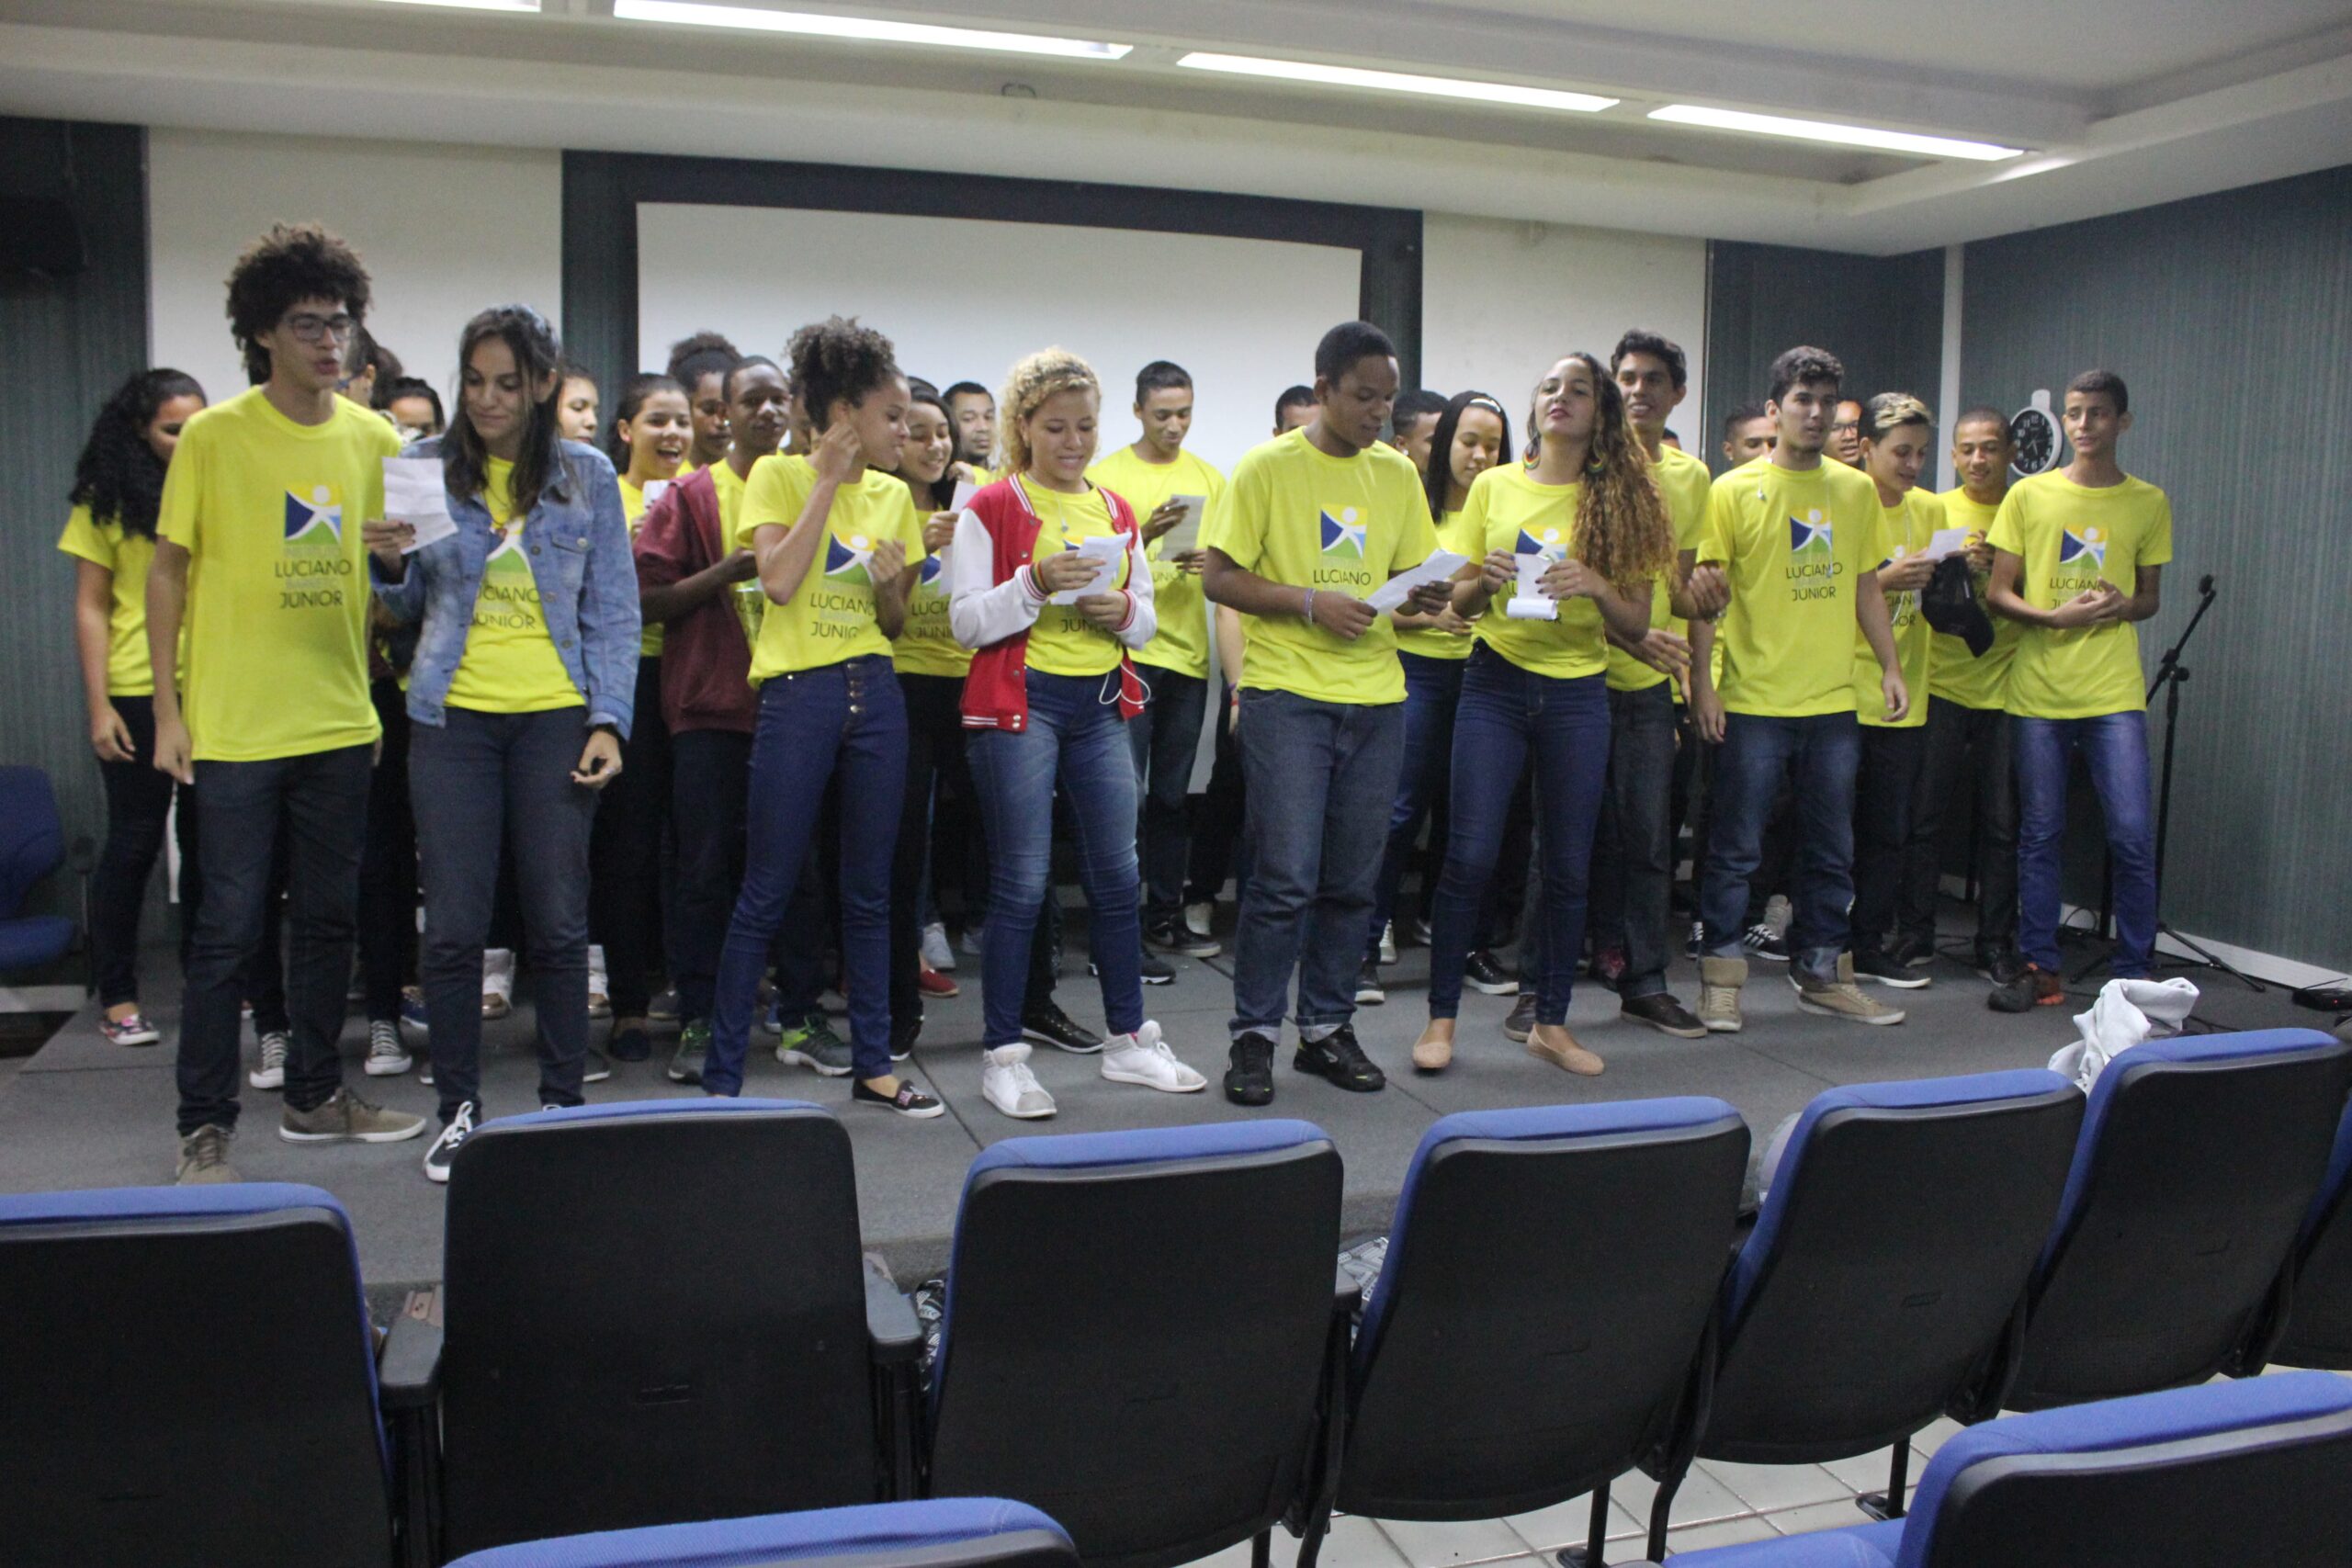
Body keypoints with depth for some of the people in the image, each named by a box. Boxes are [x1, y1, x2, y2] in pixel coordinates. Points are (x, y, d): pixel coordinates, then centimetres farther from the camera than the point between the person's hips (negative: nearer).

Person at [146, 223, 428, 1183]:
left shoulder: (374, 439, 6)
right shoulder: (212, 436, -5)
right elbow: (167, 571, -1)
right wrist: (167, 709, -5)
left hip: (339, 724, 4)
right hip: (233, 730, -4)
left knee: (329, 920, 13)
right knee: (229, 927, 0)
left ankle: (314, 1096, 27)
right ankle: (204, 1127, 12)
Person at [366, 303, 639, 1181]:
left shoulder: (587, 477, 5)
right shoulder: (427, 468, 6)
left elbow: (613, 613, 4)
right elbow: (409, 606, 12)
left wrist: (609, 722, -6)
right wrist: (390, 563, -11)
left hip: (555, 716, 0)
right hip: (453, 716, 1)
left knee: (558, 921, 3)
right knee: (454, 926, 1)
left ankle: (562, 1103, 17)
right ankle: (458, 1109, 15)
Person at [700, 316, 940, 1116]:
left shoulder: (893, 495, 12)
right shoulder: (778, 475, -2)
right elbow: (777, 581, -17)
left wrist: (893, 584, -6)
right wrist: (827, 481, -12)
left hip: (876, 694, 5)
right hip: (798, 693, -5)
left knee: (869, 890, 10)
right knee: (766, 893, -1)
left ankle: (872, 1063, 20)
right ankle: (721, 1073, 9)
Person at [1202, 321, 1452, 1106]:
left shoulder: (1398, 473, 12)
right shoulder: (1267, 467, -3)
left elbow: (1410, 573, 17)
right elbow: (1219, 578, -6)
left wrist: (1426, 598, -6)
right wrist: (1311, 603, -16)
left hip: (1376, 698, 5)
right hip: (1287, 693, -5)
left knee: (1353, 882, 9)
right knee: (1286, 878, -7)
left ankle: (1326, 1027, 23)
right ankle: (1254, 1035, 8)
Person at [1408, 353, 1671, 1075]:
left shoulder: (1622, 500, 3)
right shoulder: (1494, 487, 4)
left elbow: (1638, 624, 2)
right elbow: (1459, 603, 8)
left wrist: (1597, 586, -17)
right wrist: (1485, 580, -13)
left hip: (1577, 696, 1)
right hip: (1496, 685, -1)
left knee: (1569, 866, 5)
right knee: (1470, 855, -5)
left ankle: (1552, 1022, 19)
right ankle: (1441, 1017, 7)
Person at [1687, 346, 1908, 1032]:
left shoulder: (1857, 489, 10)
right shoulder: (1734, 490, -4)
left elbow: (1866, 588, 15)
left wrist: (1891, 667, 9)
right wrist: (1701, 680, -13)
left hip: (1833, 701, 5)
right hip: (1754, 700, -4)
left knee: (1831, 849, 12)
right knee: (1737, 848, 2)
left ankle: (1822, 974, 25)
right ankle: (1720, 978, 13)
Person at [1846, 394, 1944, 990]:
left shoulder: (1930, 510, 11)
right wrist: (1884, 581, -23)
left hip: (1904, 695, 6)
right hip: (1843, 689, -6)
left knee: (1888, 829, 9)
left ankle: (1869, 945, 19)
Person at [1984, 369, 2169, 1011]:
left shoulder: (2149, 503, 8)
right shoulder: (2027, 495, 5)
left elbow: (2150, 597, 16)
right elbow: (1997, 593, 4)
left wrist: (2123, 606, -8)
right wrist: (2055, 616, -14)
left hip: (2115, 694, 0)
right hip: (2037, 690, 0)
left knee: (2132, 834, -6)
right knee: (2039, 833, 5)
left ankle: (2132, 972, 8)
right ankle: (2040, 969, 15)